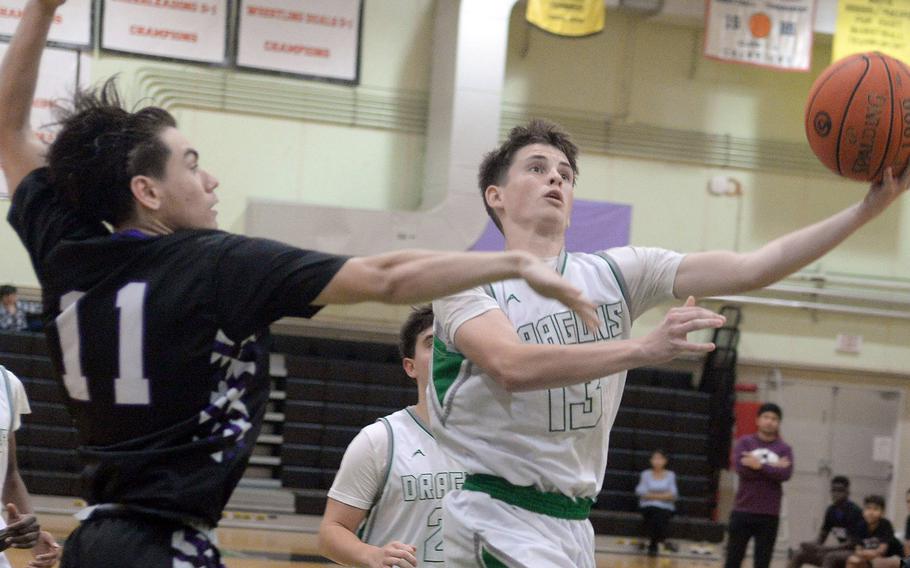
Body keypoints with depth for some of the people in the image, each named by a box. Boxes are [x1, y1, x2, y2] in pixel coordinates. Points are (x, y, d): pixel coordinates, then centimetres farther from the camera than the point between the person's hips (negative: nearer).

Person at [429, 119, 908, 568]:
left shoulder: (613, 274, 7)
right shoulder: (465, 281, -6)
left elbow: (749, 269, -2)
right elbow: (512, 366, -26)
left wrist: (866, 209, -13)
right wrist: (645, 348, -35)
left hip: (573, 524, 6)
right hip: (497, 520, -6)